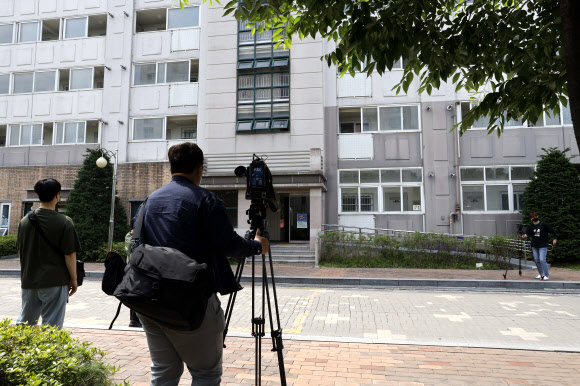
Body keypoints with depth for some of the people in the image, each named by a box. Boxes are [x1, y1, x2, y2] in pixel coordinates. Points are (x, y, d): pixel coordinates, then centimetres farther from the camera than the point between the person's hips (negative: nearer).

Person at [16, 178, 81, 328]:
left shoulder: (24, 221, 3)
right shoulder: (64, 222, -14)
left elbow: (20, 252, 12)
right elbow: (70, 255, -12)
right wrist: (73, 279, -2)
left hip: (29, 282, 5)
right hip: (55, 282, -5)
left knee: (24, 321, 19)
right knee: (52, 326, 4)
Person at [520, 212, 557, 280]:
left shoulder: (544, 225, -6)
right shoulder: (530, 226, 3)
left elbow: (552, 231, 1)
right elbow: (527, 233, 4)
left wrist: (555, 238, -2)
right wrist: (525, 236, -17)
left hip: (542, 246, -5)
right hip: (534, 246, 5)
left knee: (542, 260, -11)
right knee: (537, 260, 10)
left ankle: (547, 275, -3)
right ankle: (541, 274, 25)